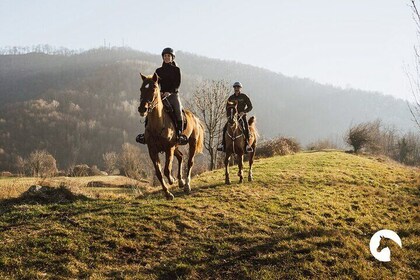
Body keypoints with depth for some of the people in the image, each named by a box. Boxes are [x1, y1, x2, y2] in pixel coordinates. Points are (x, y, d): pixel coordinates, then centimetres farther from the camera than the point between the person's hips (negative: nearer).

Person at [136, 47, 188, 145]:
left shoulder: (176, 70, 5)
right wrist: (158, 92, -12)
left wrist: (169, 92, -19)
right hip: (161, 95, 3)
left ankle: (180, 133, -19)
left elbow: (177, 84, -3)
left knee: (178, 110, -23)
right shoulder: (159, 70, 13)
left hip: (173, 94, -3)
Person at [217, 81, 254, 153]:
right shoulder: (231, 98, 9)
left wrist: (243, 112, -17)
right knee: (225, 128, -15)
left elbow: (250, 107, -2)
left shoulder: (244, 97, 0)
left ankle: (247, 144, -21)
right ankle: (223, 144, -9)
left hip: (242, 116, -3)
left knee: (246, 128, -26)